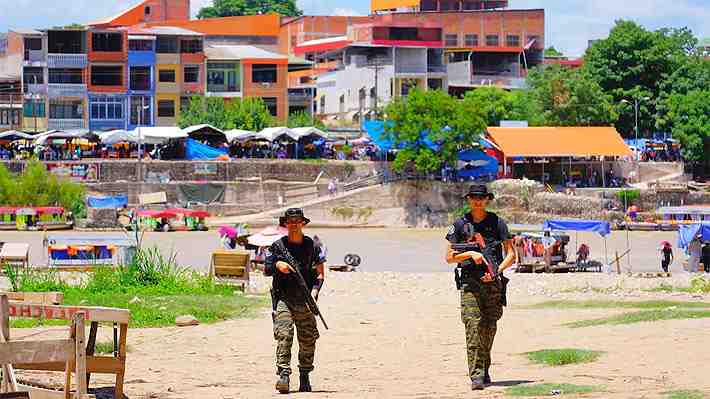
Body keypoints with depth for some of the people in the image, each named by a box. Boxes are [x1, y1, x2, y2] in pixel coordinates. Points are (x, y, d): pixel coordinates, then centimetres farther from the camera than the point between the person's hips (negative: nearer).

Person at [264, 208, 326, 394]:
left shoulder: (312, 246, 5)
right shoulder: (277, 246, 5)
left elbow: (320, 274, 7)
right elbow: (265, 270, 9)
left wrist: (314, 291, -10)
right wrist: (277, 265, -12)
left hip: (305, 301, 1)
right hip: (283, 297, -1)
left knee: (308, 341, 5)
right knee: (284, 335, -19)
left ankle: (305, 378, 22)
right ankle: (284, 375, -26)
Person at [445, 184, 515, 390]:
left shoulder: (497, 223, 6)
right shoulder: (460, 225, 8)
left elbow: (511, 254, 3)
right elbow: (449, 257, 8)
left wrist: (497, 271, -12)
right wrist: (470, 254, -9)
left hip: (493, 283, 1)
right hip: (469, 282, -1)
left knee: (489, 329, 4)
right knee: (473, 326, -13)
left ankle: (485, 370, 20)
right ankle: (476, 375, -18)